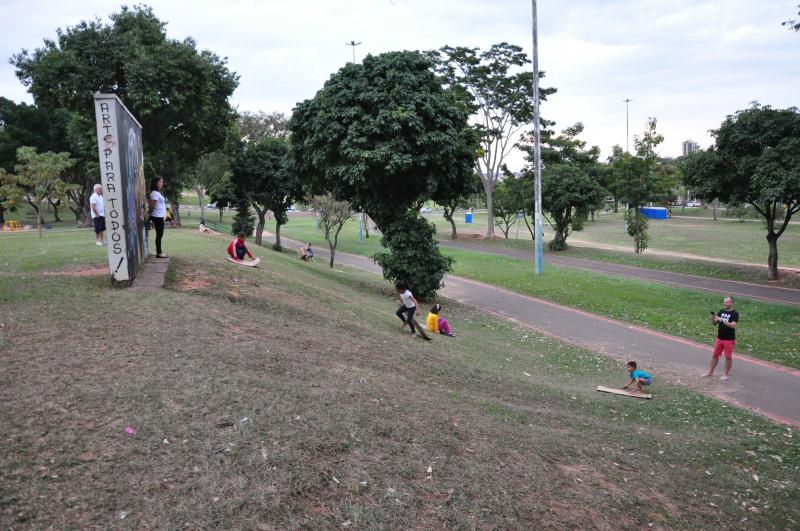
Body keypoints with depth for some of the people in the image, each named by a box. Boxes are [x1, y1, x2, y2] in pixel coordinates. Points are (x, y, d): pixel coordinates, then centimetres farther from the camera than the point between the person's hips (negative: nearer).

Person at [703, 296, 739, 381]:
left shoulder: (735, 314, -11)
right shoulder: (721, 312, 5)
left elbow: (733, 325, -24)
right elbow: (714, 323, 6)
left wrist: (722, 320, -29)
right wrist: (713, 317, -15)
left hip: (729, 340, -5)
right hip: (719, 338, 5)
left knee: (728, 357, 5)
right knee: (714, 355, 11)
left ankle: (726, 374, 18)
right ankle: (710, 372, 21)